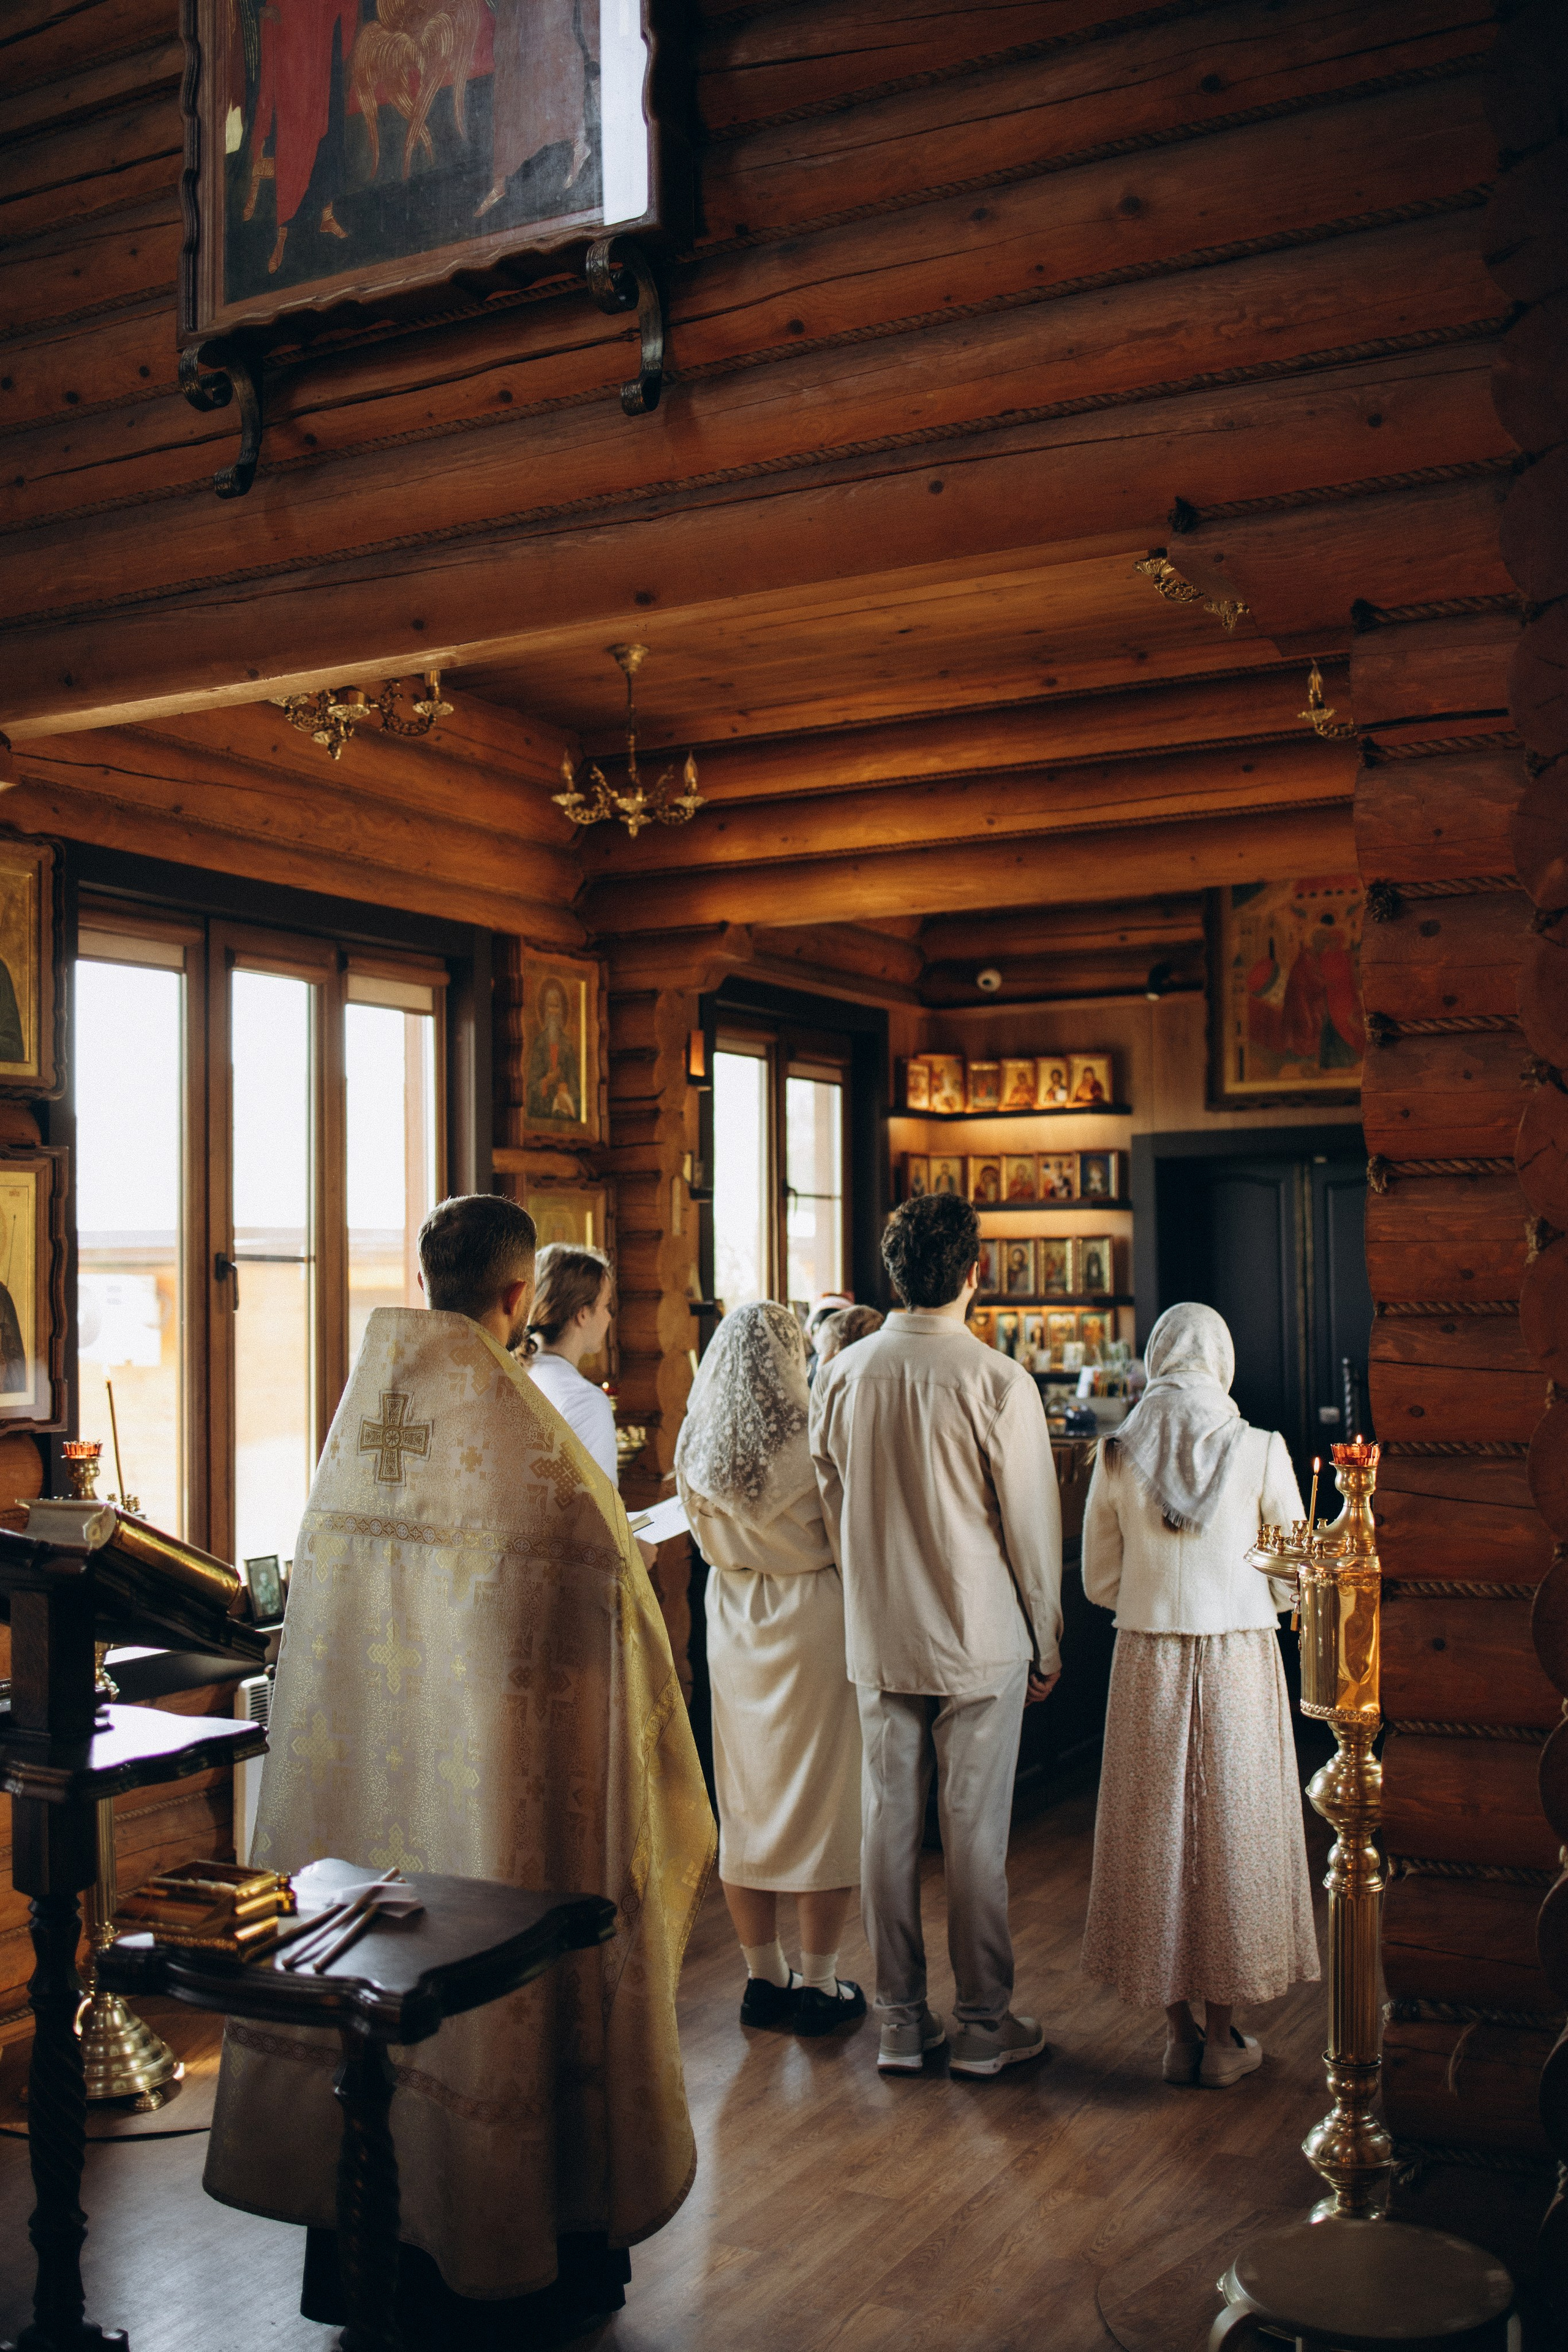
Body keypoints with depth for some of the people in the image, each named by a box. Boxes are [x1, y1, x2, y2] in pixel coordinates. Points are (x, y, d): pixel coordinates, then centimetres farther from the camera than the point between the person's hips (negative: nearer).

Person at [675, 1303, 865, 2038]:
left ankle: (763, 1979, 22)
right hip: (814, 1623, -5)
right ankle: (817, 1987, 13)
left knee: (747, 1798, 13)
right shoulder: (810, 1441, -18)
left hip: (734, 1624, 5)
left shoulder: (697, 1448, -3)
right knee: (824, 1799, 6)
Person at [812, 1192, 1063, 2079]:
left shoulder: (843, 1374, -2)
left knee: (890, 1823, 10)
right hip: (981, 1640, -4)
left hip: (879, 1640, 4)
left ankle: (901, 2023, 21)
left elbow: (832, 1505, 8)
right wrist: (1048, 1643, 4)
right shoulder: (999, 1381, -14)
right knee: (976, 1833, 6)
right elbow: (1032, 1525, -8)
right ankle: (985, 2025, 18)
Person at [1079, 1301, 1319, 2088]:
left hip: (1147, 1664, 1)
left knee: (1156, 1830, 12)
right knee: (1232, 1830, 10)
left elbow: (1098, 1582, 2)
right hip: (1240, 1661, -1)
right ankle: (1222, 2038, 19)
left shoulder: (1117, 1456, -5)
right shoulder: (1260, 1452, -9)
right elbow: (1294, 1582, -3)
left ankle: (1177, 2031, 20)